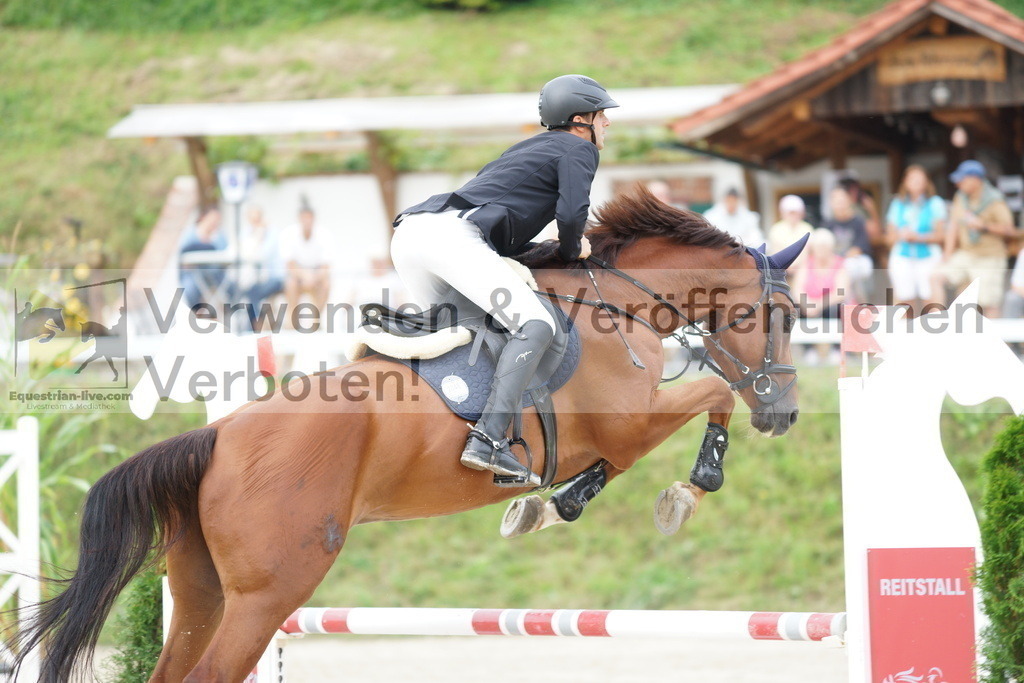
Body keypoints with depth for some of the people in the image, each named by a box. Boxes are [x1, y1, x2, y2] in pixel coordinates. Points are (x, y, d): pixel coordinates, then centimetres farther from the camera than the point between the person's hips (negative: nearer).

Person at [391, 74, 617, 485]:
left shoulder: (532, 147, 35)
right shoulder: (578, 148, 10)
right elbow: (572, 213, -6)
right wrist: (571, 250, 15)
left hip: (409, 232, 9)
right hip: (453, 235, -9)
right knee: (536, 327, -16)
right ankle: (488, 441, -32)